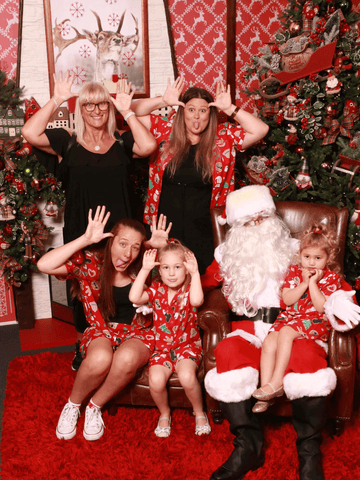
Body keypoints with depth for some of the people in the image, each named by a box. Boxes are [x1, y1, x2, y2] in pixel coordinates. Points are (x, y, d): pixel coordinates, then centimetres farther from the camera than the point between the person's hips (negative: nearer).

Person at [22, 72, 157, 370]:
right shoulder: (67, 141, 5)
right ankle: (83, 347, 33)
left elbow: (149, 146, -14)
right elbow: (30, 133, -11)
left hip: (119, 231, 0)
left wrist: (127, 111, -9)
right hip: (80, 234, 0)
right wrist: (56, 100, -7)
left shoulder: (122, 141, 6)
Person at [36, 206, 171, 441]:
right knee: (100, 358, -36)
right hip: (101, 331, 0)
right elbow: (44, 265, -19)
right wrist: (86, 239, -20)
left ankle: (95, 407, -5)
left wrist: (164, 248, -14)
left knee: (127, 358, -36)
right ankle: (73, 405, -2)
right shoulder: (91, 262, -7)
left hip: (138, 333, 1)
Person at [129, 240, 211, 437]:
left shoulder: (189, 289, -5)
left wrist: (195, 273, -26)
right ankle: (164, 414, 9)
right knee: (156, 380, -24)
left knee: (187, 376, -29)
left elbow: (196, 300, -32)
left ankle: (199, 413, 2)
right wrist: (144, 270, -18)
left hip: (188, 345, -2)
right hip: (162, 347, 2)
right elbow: (134, 298, -18)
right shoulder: (157, 290, 1)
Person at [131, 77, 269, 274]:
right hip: (165, 229, 1)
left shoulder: (224, 137, 2)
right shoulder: (165, 130, 3)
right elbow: (132, 111, 2)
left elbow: (260, 130, -6)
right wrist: (163, 101, -8)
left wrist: (229, 108, -10)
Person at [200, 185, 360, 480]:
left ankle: (309, 450, -15)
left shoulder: (293, 250, 17)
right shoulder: (227, 255, 21)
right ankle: (248, 446, -19)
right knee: (228, 352, -33)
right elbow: (202, 284, 27)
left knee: (307, 355, -34)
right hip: (246, 330, 1)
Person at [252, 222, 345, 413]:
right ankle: (266, 394, -20)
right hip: (290, 316, 5)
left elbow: (322, 308, -13)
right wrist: (304, 283, -9)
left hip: (315, 322, -4)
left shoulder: (332, 278, 0)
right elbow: (287, 299, -1)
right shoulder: (294, 271, 11)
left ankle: (277, 381, -28)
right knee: (269, 342, -20)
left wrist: (313, 283, -14)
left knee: (285, 332, -32)